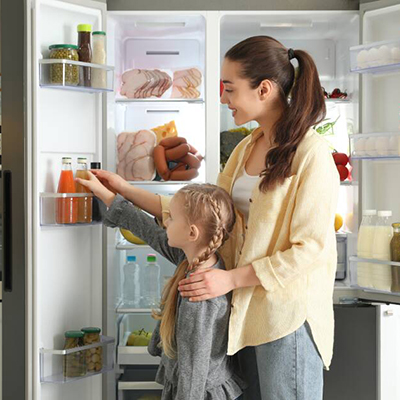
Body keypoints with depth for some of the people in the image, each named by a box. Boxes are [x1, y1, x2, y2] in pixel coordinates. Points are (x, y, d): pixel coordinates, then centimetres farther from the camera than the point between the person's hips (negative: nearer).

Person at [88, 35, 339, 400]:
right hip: (247, 307, 7)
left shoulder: (311, 153, -15)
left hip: (289, 311, -7)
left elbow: (311, 248, -18)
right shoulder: (247, 148, 11)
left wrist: (231, 278, -18)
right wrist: (125, 190, 11)